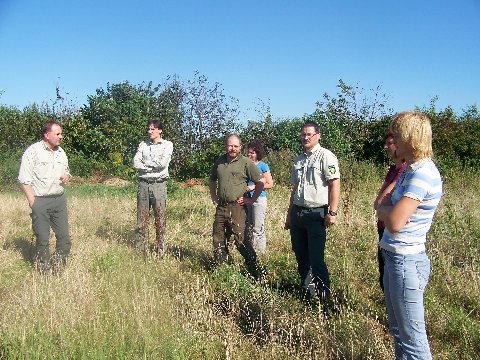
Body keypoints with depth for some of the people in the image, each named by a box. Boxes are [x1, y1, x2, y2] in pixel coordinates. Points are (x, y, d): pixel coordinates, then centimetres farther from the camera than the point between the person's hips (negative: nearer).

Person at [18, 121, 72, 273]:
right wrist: (33, 204, -13)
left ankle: (58, 269, 22)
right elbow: (24, 180, -10)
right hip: (40, 201, -6)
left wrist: (66, 176, 1)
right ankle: (44, 272, 16)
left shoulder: (61, 152, 11)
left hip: (59, 199, 6)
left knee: (64, 237, 6)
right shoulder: (33, 151, -8)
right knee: (42, 239, 2)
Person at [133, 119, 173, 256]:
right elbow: (135, 163, 2)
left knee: (160, 218, 0)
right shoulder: (143, 144, 13)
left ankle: (160, 249, 8)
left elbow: (163, 163, -11)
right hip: (143, 183, 3)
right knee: (141, 218, 4)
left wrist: (145, 163, -2)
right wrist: (153, 167, -9)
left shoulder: (167, 145, 3)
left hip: (159, 184, -3)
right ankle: (141, 249, 12)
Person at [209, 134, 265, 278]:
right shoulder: (219, 162, 10)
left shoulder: (246, 162, -7)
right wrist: (214, 197, 17)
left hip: (236, 208, -6)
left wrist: (252, 200, -7)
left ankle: (255, 271, 3)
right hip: (221, 207, 6)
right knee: (218, 240, 14)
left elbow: (261, 181, -7)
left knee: (240, 240, -7)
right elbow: (212, 181, 26)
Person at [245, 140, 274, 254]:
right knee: (248, 227, 12)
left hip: (259, 199, -7)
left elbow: (270, 184, -8)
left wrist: (254, 187, -14)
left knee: (258, 228, -5)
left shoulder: (263, 166, -6)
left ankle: (260, 251, 5)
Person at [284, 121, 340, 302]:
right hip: (297, 212, 7)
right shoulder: (298, 160, 17)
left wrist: (332, 212, -19)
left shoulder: (326, 156, -6)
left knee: (316, 258, -6)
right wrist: (290, 214, 22)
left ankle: (324, 296, 8)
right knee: (300, 255, 13)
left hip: (316, 214, -7)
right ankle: (306, 289, 28)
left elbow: (335, 185, -13)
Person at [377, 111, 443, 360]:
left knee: (412, 338, 0)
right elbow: (385, 213, 14)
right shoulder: (411, 170, 11)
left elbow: (394, 223, -25)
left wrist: (383, 207, -5)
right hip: (395, 256, 10)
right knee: (398, 330, 23)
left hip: (406, 261, -10)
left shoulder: (422, 174, -20)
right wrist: (387, 209, -8)